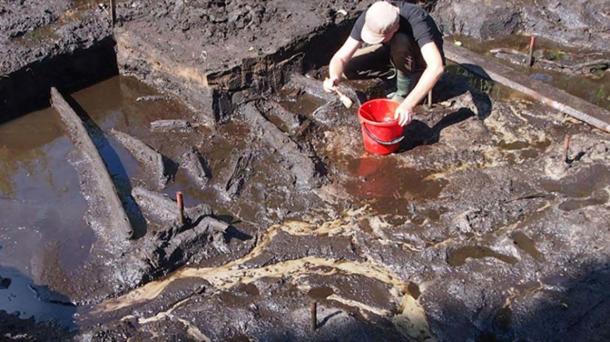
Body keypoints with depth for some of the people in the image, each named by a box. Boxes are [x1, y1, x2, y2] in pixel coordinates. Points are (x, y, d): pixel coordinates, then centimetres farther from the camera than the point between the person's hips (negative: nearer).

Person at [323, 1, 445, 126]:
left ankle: (403, 94, -14)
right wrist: (335, 78, -44)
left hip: (424, 60, -5)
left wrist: (408, 104, -53)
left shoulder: (415, 20, -37)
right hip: (398, 56, 6)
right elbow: (341, 57, -22)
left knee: (400, 41, -37)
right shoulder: (368, 18, -24)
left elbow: (437, 67, -47)